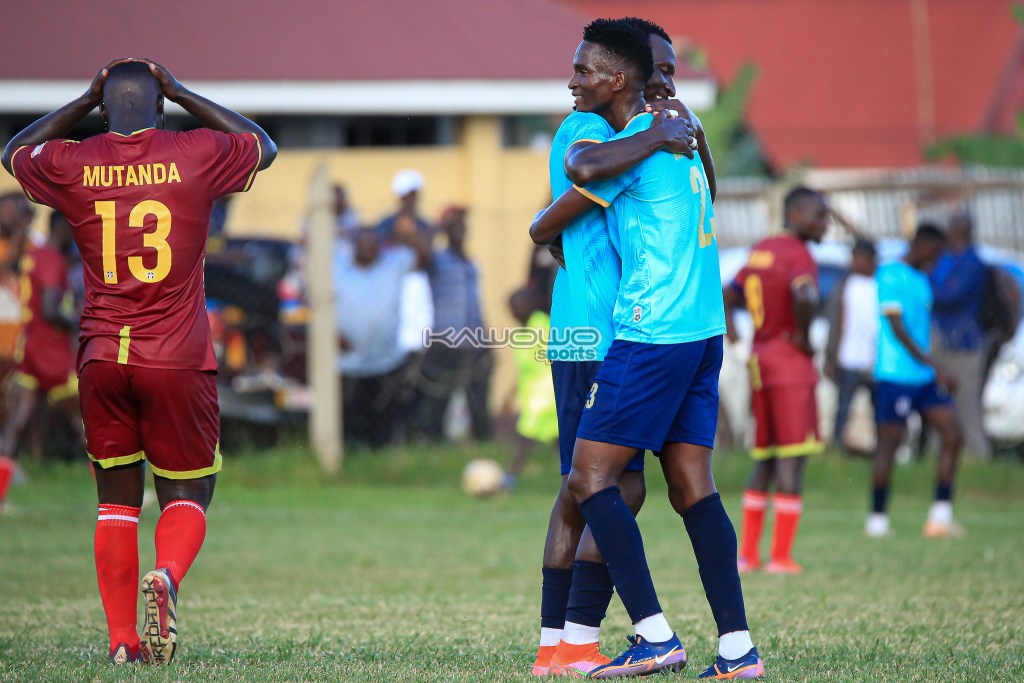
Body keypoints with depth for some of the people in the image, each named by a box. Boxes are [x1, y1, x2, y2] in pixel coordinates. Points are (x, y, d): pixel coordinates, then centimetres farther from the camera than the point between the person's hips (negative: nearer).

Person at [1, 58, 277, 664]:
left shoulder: (71, 165, 1)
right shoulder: (197, 155, -3)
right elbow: (264, 146, 20)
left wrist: (84, 103, 25)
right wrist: (184, 95, 20)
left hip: (102, 358, 2)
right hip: (178, 360, -2)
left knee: (117, 500, 11)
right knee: (188, 495, 7)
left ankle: (123, 640, 5)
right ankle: (167, 576, -24)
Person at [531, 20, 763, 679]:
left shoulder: (633, 144, -10)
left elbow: (546, 227, -2)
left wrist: (540, 231, 20)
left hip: (651, 335, -9)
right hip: (704, 329, 9)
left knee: (591, 479, -5)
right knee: (693, 488, 7)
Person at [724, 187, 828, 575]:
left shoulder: (760, 251, 14)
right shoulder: (797, 255, -12)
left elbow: (728, 296, 20)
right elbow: (805, 297, -32)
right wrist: (804, 337, -17)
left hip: (760, 360, 8)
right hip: (792, 366, -8)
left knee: (764, 461, 14)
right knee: (792, 459, -4)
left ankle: (747, 553, 12)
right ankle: (781, 558, -5)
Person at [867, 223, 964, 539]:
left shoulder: (922, 280, 17)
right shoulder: (890, 276, -9)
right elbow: (897, 327, -15)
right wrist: (934, 365, -18)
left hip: (926, 377, 8)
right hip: (895, 376, -8)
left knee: (952, 435, -1)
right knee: (889, 443, -3)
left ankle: (941, 517, 1)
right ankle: (877, 520, 5)